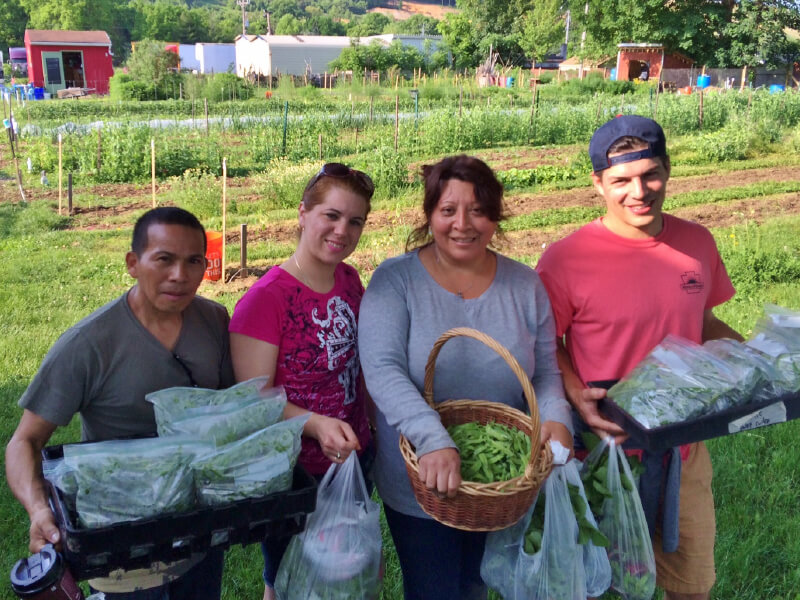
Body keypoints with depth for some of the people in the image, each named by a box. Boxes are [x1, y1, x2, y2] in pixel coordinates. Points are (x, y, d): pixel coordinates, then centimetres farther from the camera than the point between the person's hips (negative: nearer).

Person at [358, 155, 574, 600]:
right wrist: (433, 440, -36)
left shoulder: (525, 285, -3)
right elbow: (383, 371, -23)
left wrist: (556, 417, -19)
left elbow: (546, 371, 2)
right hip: (418, 484, -3)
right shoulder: (395, 280, -13)